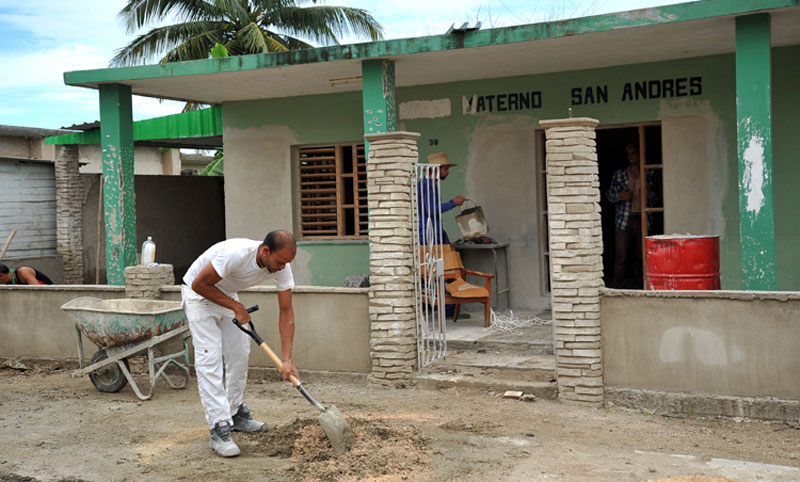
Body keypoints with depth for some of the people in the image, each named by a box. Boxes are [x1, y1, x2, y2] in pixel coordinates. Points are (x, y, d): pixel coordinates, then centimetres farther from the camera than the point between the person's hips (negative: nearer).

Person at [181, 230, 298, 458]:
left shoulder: (281, 266, -20)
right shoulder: (236, 253, -40)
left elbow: (286, 311, -14)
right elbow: (199, 284, -28)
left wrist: (287, 359, -19)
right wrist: (236, 307, -23)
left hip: (227, 294, 7)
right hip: (199, 294, -7)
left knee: (239, 354, 9)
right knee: (210, 359, -14)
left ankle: (236, 413, 27)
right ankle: (219, 429, -17)